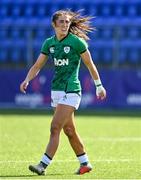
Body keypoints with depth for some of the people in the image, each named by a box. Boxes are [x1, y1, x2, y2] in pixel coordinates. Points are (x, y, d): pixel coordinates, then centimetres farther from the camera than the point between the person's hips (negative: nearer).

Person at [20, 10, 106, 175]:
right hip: (56, 91, 7)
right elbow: (37, 65, 8)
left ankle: (43, 165, -16)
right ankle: (85, 163, 26)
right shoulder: (49, 43, 7)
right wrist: (27, 80, -9)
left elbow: (90, 65, 0)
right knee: (69, 130, 13)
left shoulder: (76, 41, -9)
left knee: (55, 128, -14)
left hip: (71, 91, -7)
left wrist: (99, 86, 6)